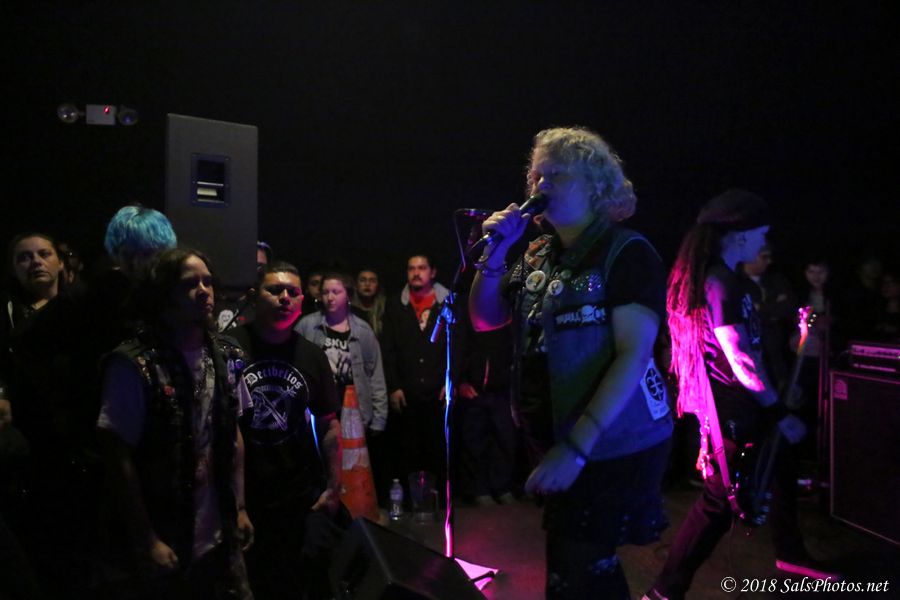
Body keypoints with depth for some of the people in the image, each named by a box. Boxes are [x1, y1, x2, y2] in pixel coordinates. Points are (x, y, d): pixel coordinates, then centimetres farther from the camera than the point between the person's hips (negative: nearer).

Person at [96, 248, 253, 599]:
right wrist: (146, 541, -12)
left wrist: (240, 508, 9)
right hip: (167, 544, -5)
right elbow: (119, 457, -13)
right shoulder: (133, 366, -15)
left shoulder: (225, 358, 1)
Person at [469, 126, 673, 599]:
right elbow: (485, 320, 10)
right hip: (558, 441, 7)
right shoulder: (538, 256, 6)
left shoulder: (627, 251, -13)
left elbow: (633, 355, -21)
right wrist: (494, 255, -7)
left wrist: (576, 447, -27)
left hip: (616, 446, -6)